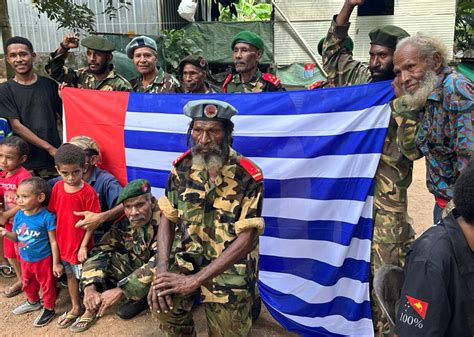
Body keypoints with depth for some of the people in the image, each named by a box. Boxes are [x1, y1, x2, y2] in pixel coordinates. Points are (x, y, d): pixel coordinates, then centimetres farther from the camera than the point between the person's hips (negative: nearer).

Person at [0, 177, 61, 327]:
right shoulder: (19, 215, -6)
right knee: (27, 283, 27)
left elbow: (53, 242, -18)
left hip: (43, 259, -6)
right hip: (25, 259, 7)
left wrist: (56, 263, -15)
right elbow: (16, 237, 4)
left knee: (47, 285, 13)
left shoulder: (46, 217, -24)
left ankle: (49, 309, 34)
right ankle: (33, 302, 53)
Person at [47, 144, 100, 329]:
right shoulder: (57, 187, -6)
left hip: (80, 244, -5)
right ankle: (75, 308, 41)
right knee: (70, 275, 22)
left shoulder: (88, 192, -21)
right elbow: (53, 214, 3)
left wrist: (84, 245, -14)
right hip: (62, 242, 6)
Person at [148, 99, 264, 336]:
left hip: (231, 263, -3)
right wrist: (162, 271, -17)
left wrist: (194, 280, -24)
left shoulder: (248, 176, -18)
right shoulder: (182, 166, -6)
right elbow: (167, 220, -2)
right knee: (161, 300, -19)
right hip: (189, 253, 3)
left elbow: (245, 241, -20)